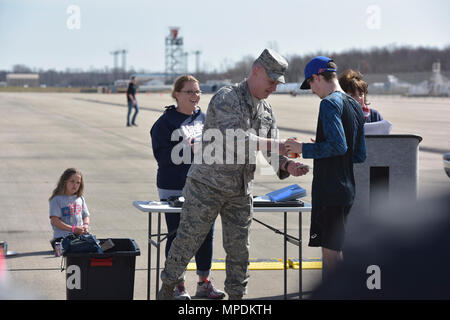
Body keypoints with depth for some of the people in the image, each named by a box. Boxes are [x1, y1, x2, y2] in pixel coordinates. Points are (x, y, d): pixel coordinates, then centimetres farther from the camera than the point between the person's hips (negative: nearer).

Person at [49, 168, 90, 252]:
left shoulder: (80, 199, 18)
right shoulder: (57, 199, -1)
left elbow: (86, 216, 23)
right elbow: (55, 221, -9)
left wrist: (85, 225, -1)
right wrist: (73, 229, -15)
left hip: (80, 233, 7)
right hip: (63, 235, -7)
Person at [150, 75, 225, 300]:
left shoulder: (204, 118, 11)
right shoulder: (166, 122, -6)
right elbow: (162, 155, -16)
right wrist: (188, 149, -25)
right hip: (174, 189, -5)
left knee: (206, 235, 8)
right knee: (177, 237, 1)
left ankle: (204, 282, 22)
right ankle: (177, 286, 12)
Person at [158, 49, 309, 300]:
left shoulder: (267, 110, 11)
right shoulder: (227, 98, -12)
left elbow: (273, 154, 8)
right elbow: (234, 137, -27)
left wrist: (288, 166, -15)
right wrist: (277, 145, -29)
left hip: (241, 192, 6)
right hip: (208, 185, -6)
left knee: (239, 248, 7)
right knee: (188, 240, 3)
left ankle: (237, 295, 17)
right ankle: (168, 288, 19)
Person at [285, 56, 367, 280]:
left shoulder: (330, 104, -12)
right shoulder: (355, 106, 15)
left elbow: (338, 145, -23)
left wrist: (304, 149, -13)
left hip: (329, 191, -9)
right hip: (347, 189, 9)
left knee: (331, 253, -5)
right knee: (334, 250, 16)